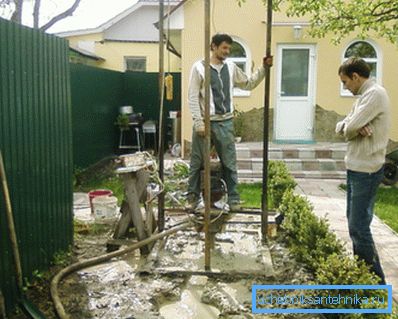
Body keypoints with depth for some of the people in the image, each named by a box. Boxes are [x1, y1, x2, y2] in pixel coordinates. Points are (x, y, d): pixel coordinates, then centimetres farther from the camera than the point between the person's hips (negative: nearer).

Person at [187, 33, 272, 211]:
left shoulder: (231, 67, 8)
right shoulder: (199, 67, -5)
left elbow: (249, 84, 18)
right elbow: (193, 97, -8)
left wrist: (263, 68, 6)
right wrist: (198, 122, -14)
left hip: (225, 122, 4)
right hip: (205, 122, -3)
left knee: (229, 163, 7)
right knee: (197, 163, 6)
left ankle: (233, 198, 17)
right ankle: (193, 197, 19)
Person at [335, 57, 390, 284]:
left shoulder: (375, 94, -16)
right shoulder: (366, 95, 16)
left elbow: (350, 129, -24)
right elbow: (341, 127, 10)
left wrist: (351, 128, -1)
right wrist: (357, 128, -12)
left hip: (366, 170, -10)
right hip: (356, 167, 10)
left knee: (359, 226, -6)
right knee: (355, 221, 17)